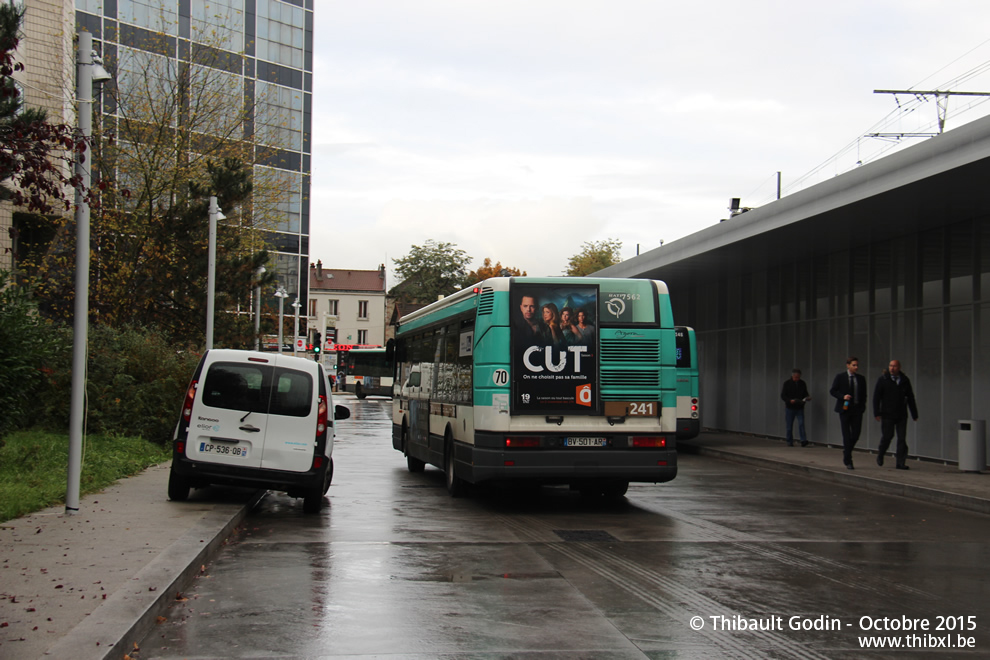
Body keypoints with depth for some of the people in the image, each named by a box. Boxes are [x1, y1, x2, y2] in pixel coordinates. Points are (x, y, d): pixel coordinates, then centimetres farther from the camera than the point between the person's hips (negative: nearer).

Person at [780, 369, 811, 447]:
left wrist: (808, 397, -8)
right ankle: (789, 442, 13)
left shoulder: (802, 383, 7)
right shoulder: (787, 383, -2)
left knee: (801, 424, -12)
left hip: (800, 408, 1)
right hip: (790, 408, -1)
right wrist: (790, 400, -21)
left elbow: (805, 394, 16)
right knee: (789, 426, 4)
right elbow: (782, 395, -5)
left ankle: (803, 440, -17)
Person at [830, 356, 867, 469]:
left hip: (857, 409, 3)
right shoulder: (840, 377, 0)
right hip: (845, 409, -3)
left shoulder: (861, 379, 9)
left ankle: (846, 453, 24)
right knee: (846, 435, -2)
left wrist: (862, 407, 2)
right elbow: (832, 391, 0)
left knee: (856, 435, -2)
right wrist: (843, 396, -16)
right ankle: (848, 461, 3)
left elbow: (863, 395, 15)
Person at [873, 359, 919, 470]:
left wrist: (914, 414, 11)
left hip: (901, 415, 2)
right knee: (887, 436, -3)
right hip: (887, 415, -2)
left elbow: (910, 398, 12)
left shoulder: (905, 380, 7)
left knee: (902, 438, -2)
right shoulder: (883, 379, 0)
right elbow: (876, 396, -1)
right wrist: (877, 413, -9)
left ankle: (900, 463, 1)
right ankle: (880, 454, 25)